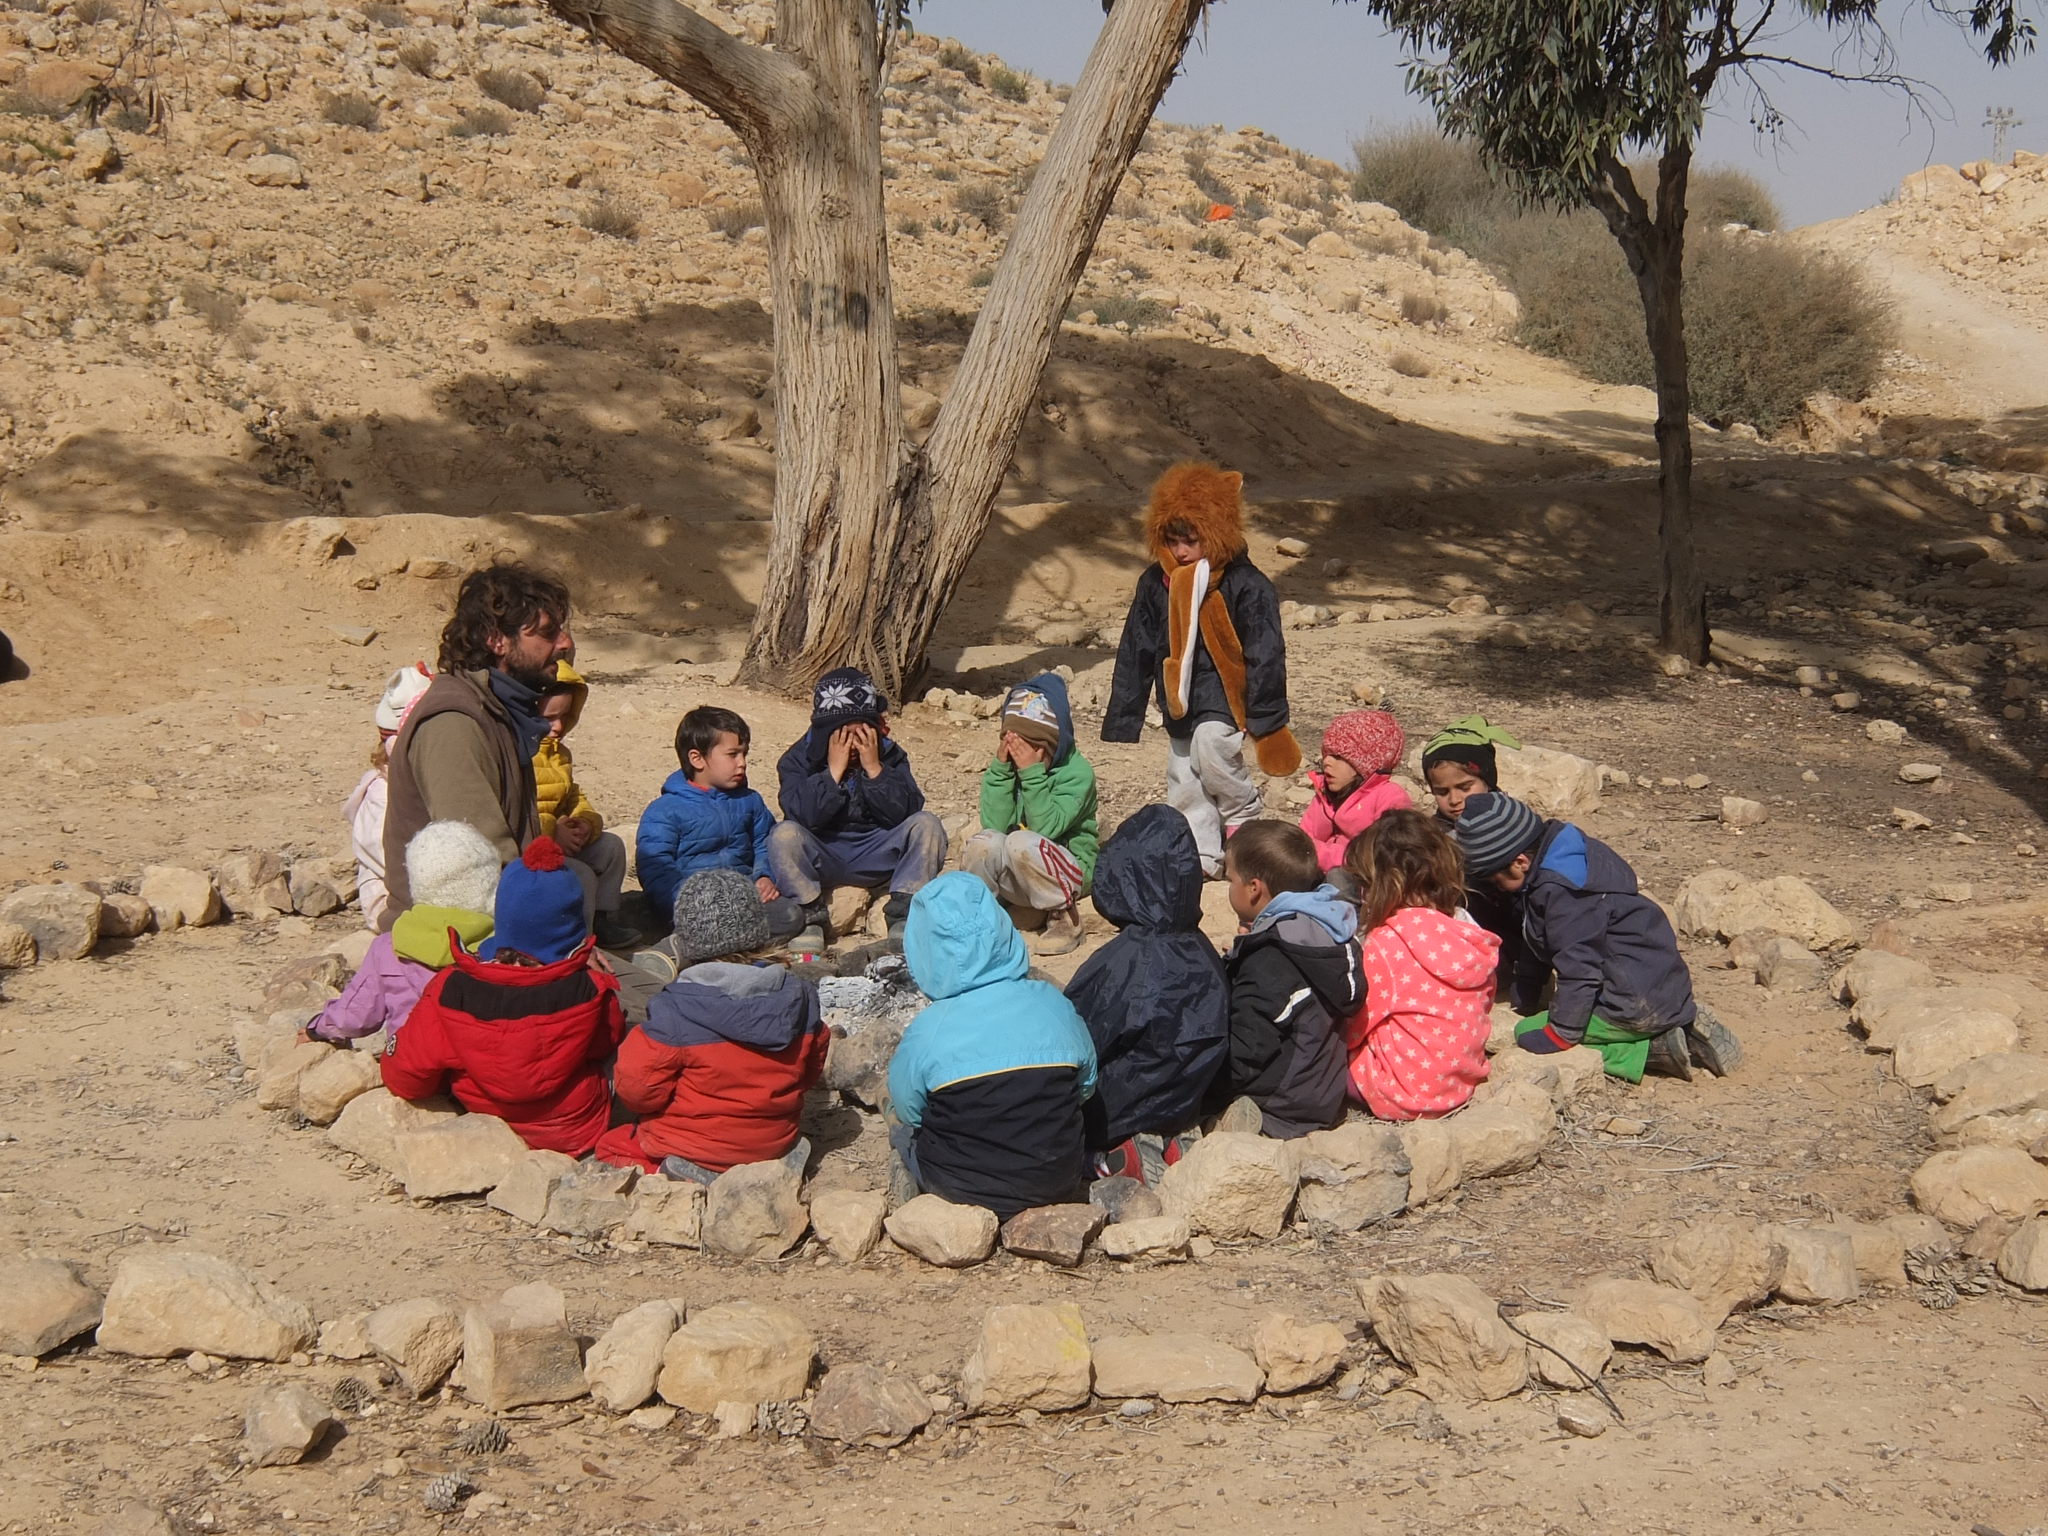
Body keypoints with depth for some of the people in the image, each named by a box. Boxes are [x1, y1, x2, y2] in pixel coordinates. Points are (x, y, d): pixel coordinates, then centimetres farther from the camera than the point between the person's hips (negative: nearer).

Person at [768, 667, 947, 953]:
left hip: (876, 858, 2)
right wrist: (834, 771, -25)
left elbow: (904, 814, -15)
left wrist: (874, 769, -22)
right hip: (822, 859, -2)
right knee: (784, 834, -32)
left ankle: (902, 914, -21)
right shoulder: (799, 758, -6)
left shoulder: (890, 756, -1)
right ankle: (810, 918, -19)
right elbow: (802, 815, -22)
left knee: (927, 825, -21)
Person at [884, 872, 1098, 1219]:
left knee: (898, 1114, 26)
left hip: (963, 1191, -2)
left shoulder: (925, 1034, -19)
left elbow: (908, 1110, -3)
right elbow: (1086, 1085, 2)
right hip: (1057, 1186, 2)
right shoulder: (1055, 1006, -12)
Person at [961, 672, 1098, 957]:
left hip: (1068, 874, -3)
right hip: (1014, 878, 3)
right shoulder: (1004, 767, 0)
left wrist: (1032, 772, -27)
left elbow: (1046, 828, -24)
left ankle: (1063, 917, -12)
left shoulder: (1077, 772, -12)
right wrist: (1000, 768, -19)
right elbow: (994, 824, -14)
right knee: (984, 842, -29)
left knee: (1021, 842, -34)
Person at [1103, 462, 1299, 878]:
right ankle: (1203, 858, 17)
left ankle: (1244, 818, -3)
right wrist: (1121, 717, 7)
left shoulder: (1246, 585, -11)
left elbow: (1265, 653, -9)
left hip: (1223, 693, -5)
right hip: (1179, 699, 5)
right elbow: (1134, 652, 8)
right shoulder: (1155, 583, 2)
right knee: (1184, 782, 5)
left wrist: (1266, 718, -12)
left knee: (1211, 748, -28)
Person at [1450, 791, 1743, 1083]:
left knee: (1527, 1036, -8)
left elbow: (1579, 968, -22)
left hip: (1639, 1002, -10)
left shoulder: (1561, 890, -22)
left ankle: (1656, 1050, -13)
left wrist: (1558, 1034, -15)